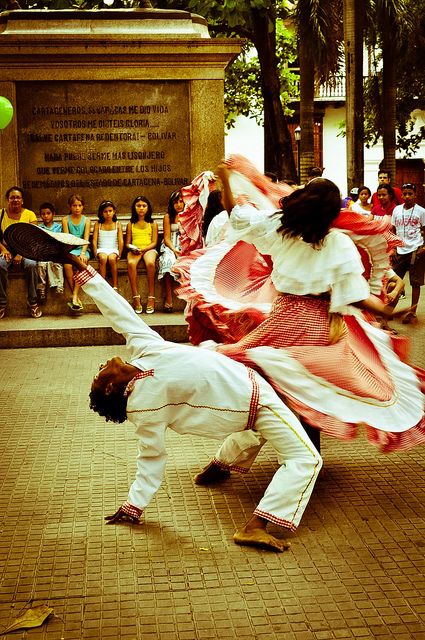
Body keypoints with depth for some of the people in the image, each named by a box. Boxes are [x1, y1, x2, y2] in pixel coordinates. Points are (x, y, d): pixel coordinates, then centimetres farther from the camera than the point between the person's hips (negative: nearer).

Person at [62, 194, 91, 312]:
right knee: (67, 264, -33)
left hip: (82, 249, 0)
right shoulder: (66, 220, 9)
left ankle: (74, 297, -35)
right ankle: (76, 297, -27)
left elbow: (86, 239, -3)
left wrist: (83, 252, -21)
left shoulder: (86, 220, 9)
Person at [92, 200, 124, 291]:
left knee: (112, 258, -35)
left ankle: (115, 286, -30)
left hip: (113, 250, 0)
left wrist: (119, 254, -7)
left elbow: (121, 241, 2)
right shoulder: (98, 224, 8)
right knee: (103, 258, -34)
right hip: (101, 250, 0)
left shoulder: (117, 224, 8)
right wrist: (96, 254, -9)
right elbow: (94, 241, 2)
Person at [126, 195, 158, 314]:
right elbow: (127, 243, 15)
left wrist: (143, 249, -12)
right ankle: (136, 298, -36)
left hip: (149, 249, -1)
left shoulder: (152, 224, 14)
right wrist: (132, 248, -9)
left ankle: (151, 297, -33)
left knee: (150, 263, -38)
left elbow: (154, 242, 5)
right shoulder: (131, 224, 18)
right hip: (134, 250, 1)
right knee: (131, 263, -36)